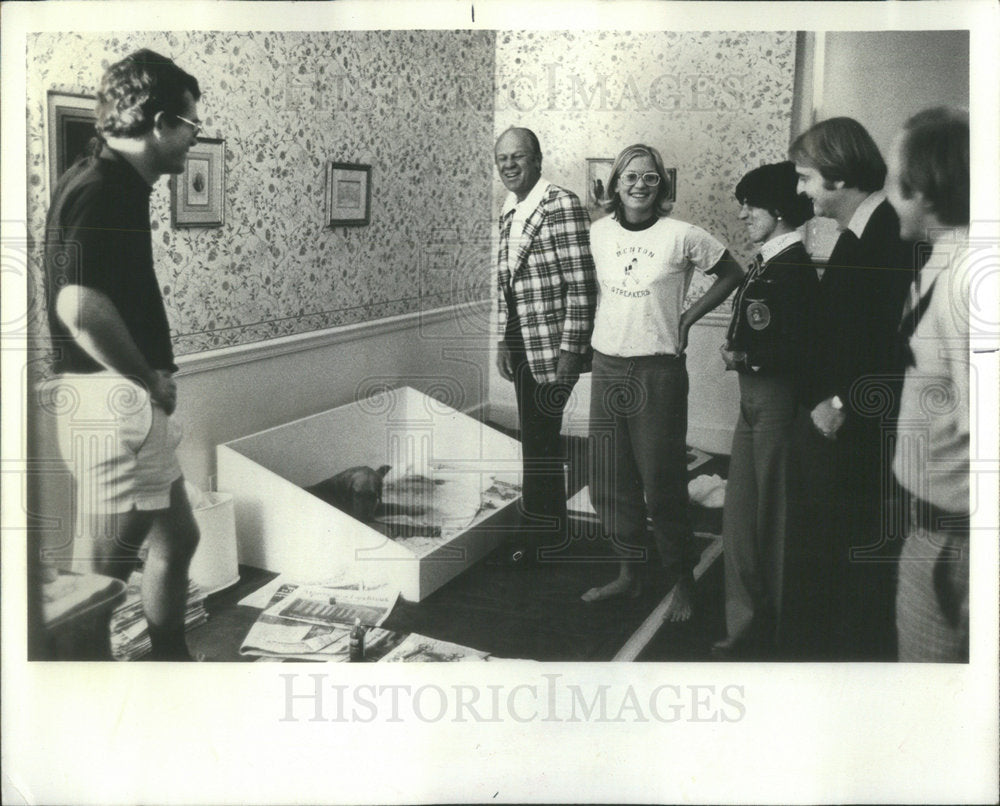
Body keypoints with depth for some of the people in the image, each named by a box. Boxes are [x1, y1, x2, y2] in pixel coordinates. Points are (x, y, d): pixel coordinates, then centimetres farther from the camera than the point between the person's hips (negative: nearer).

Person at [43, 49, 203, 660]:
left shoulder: (117, 184, 13)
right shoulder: (103, 191, -18)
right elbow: (79, 306, -31)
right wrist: (151, 378, -18)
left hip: (134, 404, 10)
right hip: (113, 402, -10)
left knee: (177, 537, 21)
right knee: (105, 568, 0)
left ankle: (173, 658, 36)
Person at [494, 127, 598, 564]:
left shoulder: (562, 205, -14)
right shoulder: (509, 212, 12)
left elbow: (580, 283, -17)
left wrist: (569, 351, -19)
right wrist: (504, 341, 15)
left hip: (552, 345, -8)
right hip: (522, 347, 8)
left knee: (540, 437, -1)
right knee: (538, 437, 15)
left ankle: (540, 531, 16)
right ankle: (548, 526, 28)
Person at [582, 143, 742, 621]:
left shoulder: (681, 236, -8)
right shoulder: (599, 232, 4)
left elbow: (731, 275, 4)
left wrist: (688, 318, -1)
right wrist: (591, 335, 11)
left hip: (658, 371, -5)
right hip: (607, 366, 5)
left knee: (662, 482, -1)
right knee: (609, 479, 10)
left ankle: (681, 583, 16)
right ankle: (627, 574, 26)